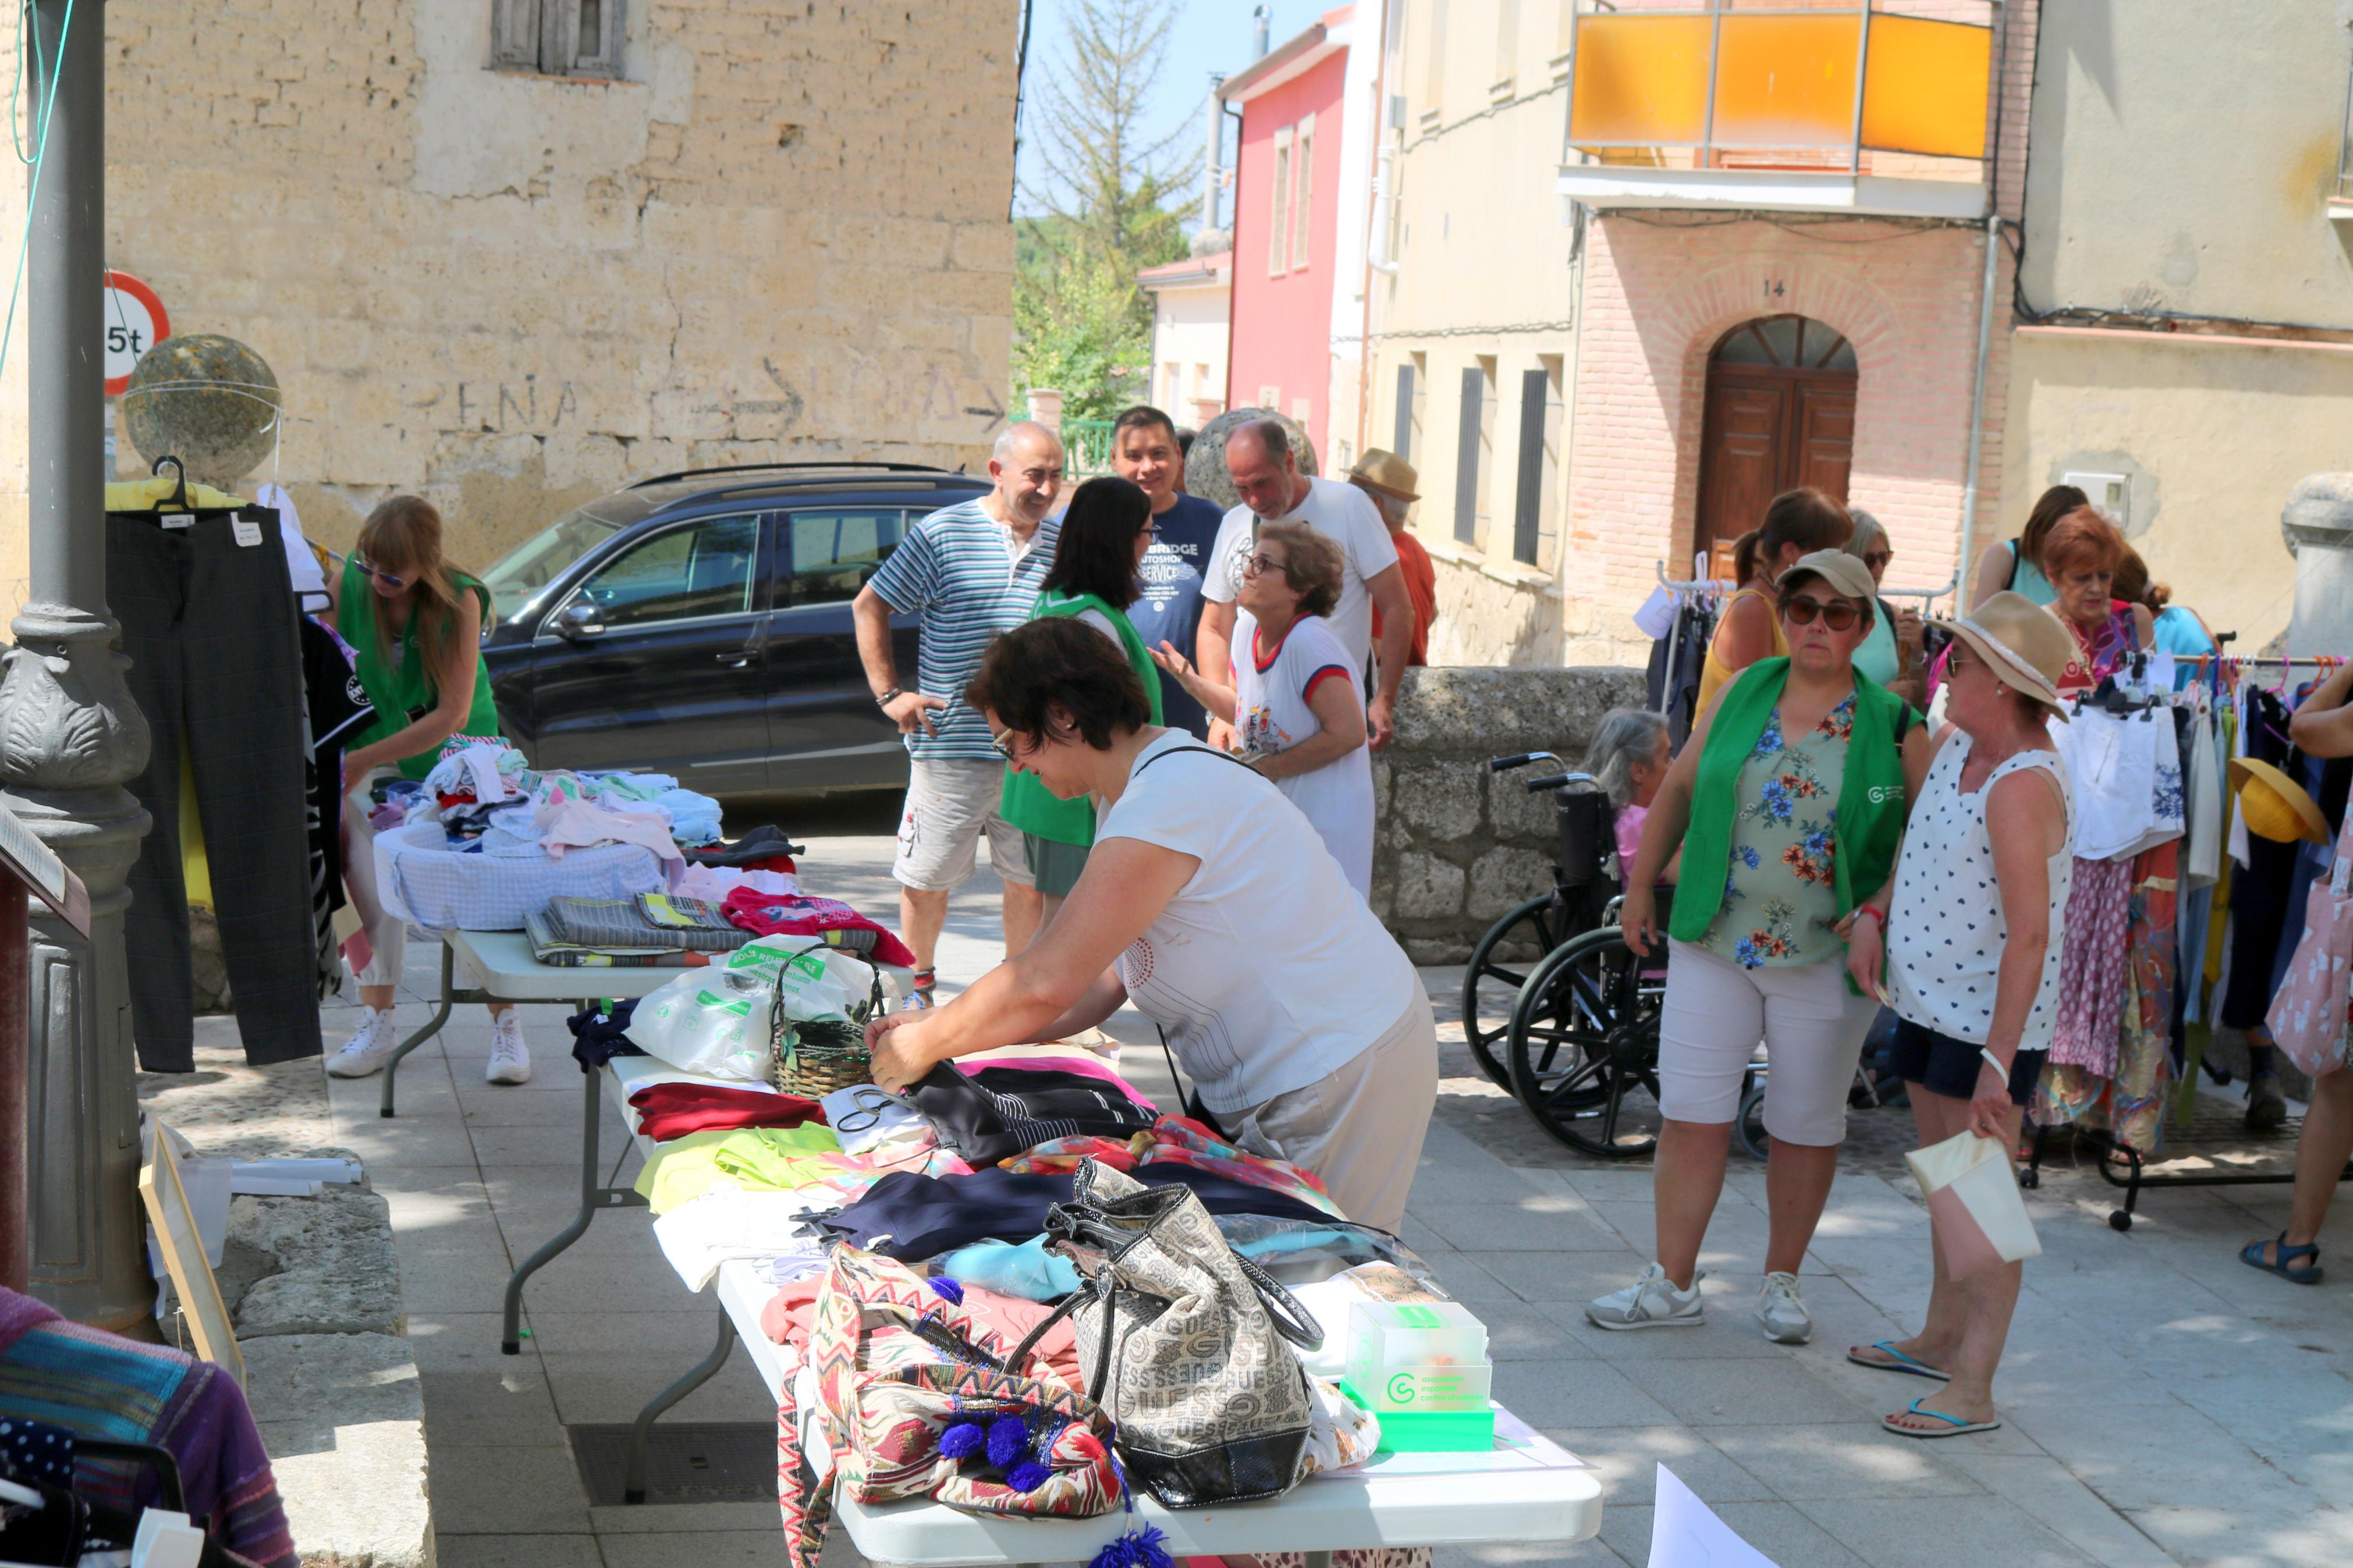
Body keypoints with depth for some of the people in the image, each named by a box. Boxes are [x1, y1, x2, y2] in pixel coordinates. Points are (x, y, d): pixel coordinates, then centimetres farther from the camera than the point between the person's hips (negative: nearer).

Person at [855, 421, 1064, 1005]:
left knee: (1030, 880, 9)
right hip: (950, 745, -3)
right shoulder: (942, 534, -3)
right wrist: (889, 693, -4)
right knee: (928, 878, 6)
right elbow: (869, 607, 3)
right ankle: (918, 985, 24)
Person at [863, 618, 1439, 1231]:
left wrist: (923, 1048, -11)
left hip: (1340, 1080, -10)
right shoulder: (1136, 791, 10)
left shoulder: (1169, 800, -24)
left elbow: (1045, 985, -25)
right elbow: (1101, 984, 9)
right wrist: (942, 1027, 2)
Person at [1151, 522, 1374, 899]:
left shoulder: (1308, 642, -21)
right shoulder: (1247, 628, 4)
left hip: (1324, 823, -8)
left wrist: (1270, 768, -17)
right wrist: (1190, 680, 6)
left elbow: (1348, 733, -25)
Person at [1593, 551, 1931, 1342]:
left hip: (1826, 961, -2)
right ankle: (1673, 1283, 15)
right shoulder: (1743, 692, 4)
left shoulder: (1891, 725, -4)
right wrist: (1641, 888, 12)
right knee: (1692, 1115, 3)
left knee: (1806, 1128, 9)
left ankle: (1781, 1283, 26)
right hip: (1716, 944, 2)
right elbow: (1679, 788, 12)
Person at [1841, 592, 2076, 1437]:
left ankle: (1972, 1390, 1)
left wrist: (1996, 1065, -30)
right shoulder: (1955, 747, 5)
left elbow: (2031, 936, -28)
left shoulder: (2023, 785, -24)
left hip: (1992, 1019, -9)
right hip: (1929, 1000, 9)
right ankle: (1940, 1337, 36)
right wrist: (1873, 913, 7)